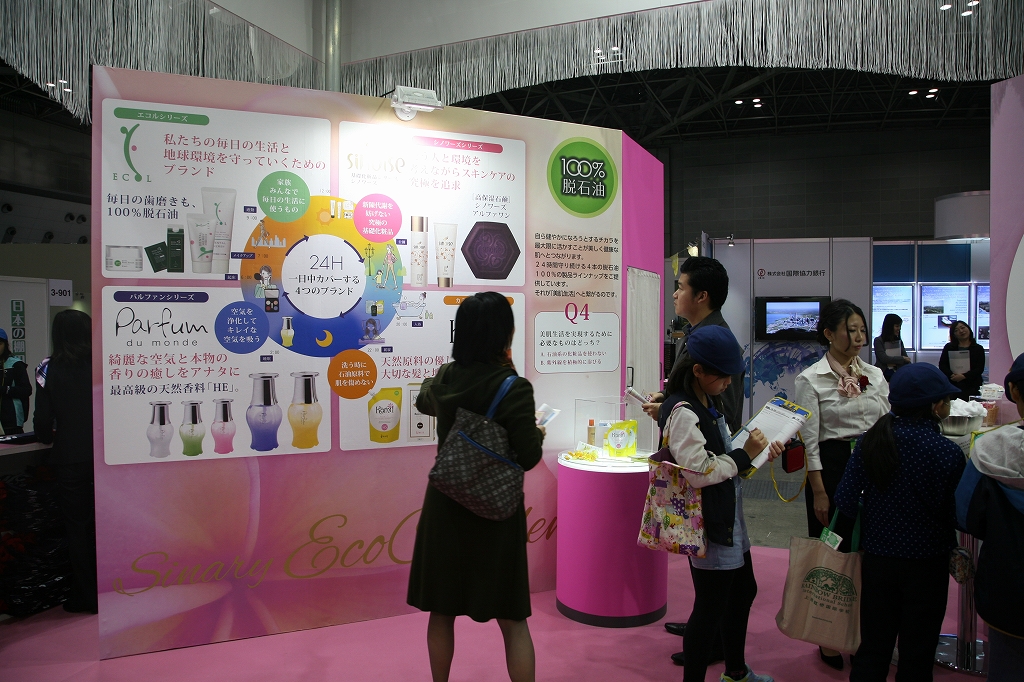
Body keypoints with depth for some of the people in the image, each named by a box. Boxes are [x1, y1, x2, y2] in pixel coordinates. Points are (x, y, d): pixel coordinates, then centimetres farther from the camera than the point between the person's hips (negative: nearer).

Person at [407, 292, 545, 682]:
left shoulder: (443, 379, -3)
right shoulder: (515, 388, -19)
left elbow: (423, 402, 20)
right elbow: (528, 457, -15)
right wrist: (538, 434, 6)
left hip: (445, 506, 4)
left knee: (441, 611, 19)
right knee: (513, 619, 10)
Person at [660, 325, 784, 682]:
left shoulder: (710, 402, 9)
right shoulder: (682, 412, -22)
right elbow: (700, 471, -28)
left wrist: (759, 449, 7)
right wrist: (744, 454, -19)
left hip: (729, 518, 11)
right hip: (708, 523, -11)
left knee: (743, 591, 25)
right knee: (710, 608, 0)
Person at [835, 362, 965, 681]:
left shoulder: (870, 441, -10)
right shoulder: (948, 452, -18)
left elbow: (845, 501, -8)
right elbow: (959, 516, -13)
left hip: (877, 557, 3)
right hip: (927, 561, -2)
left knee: (873, 646, 18)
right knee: (917, 654, 15)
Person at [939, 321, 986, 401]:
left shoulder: (978, 348, 10)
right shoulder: (948, 347, 13)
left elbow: (980, 369, 0)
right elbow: (942, 365, 4)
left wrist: (964, 376, -15)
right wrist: (952, 375, -15)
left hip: (972, 387, 0)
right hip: (952, 386, 1)